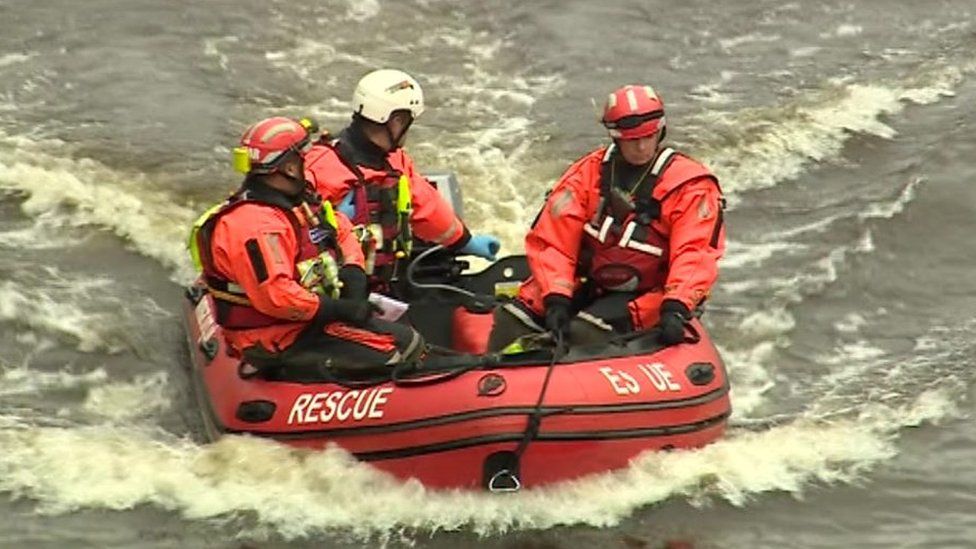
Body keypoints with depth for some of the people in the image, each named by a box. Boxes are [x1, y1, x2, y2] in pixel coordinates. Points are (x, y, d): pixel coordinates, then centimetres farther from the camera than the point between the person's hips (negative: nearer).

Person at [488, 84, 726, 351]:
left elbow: (695, 252, -18)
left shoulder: (690, 185, -8)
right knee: (512, 319, -14)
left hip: (644, 296, -4)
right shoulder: (589, 172, 1)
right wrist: (556, 299, -19)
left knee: (585, 332, -32)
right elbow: (551, 239, -5)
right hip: (586, 285, 4)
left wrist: (675, 308, -34)